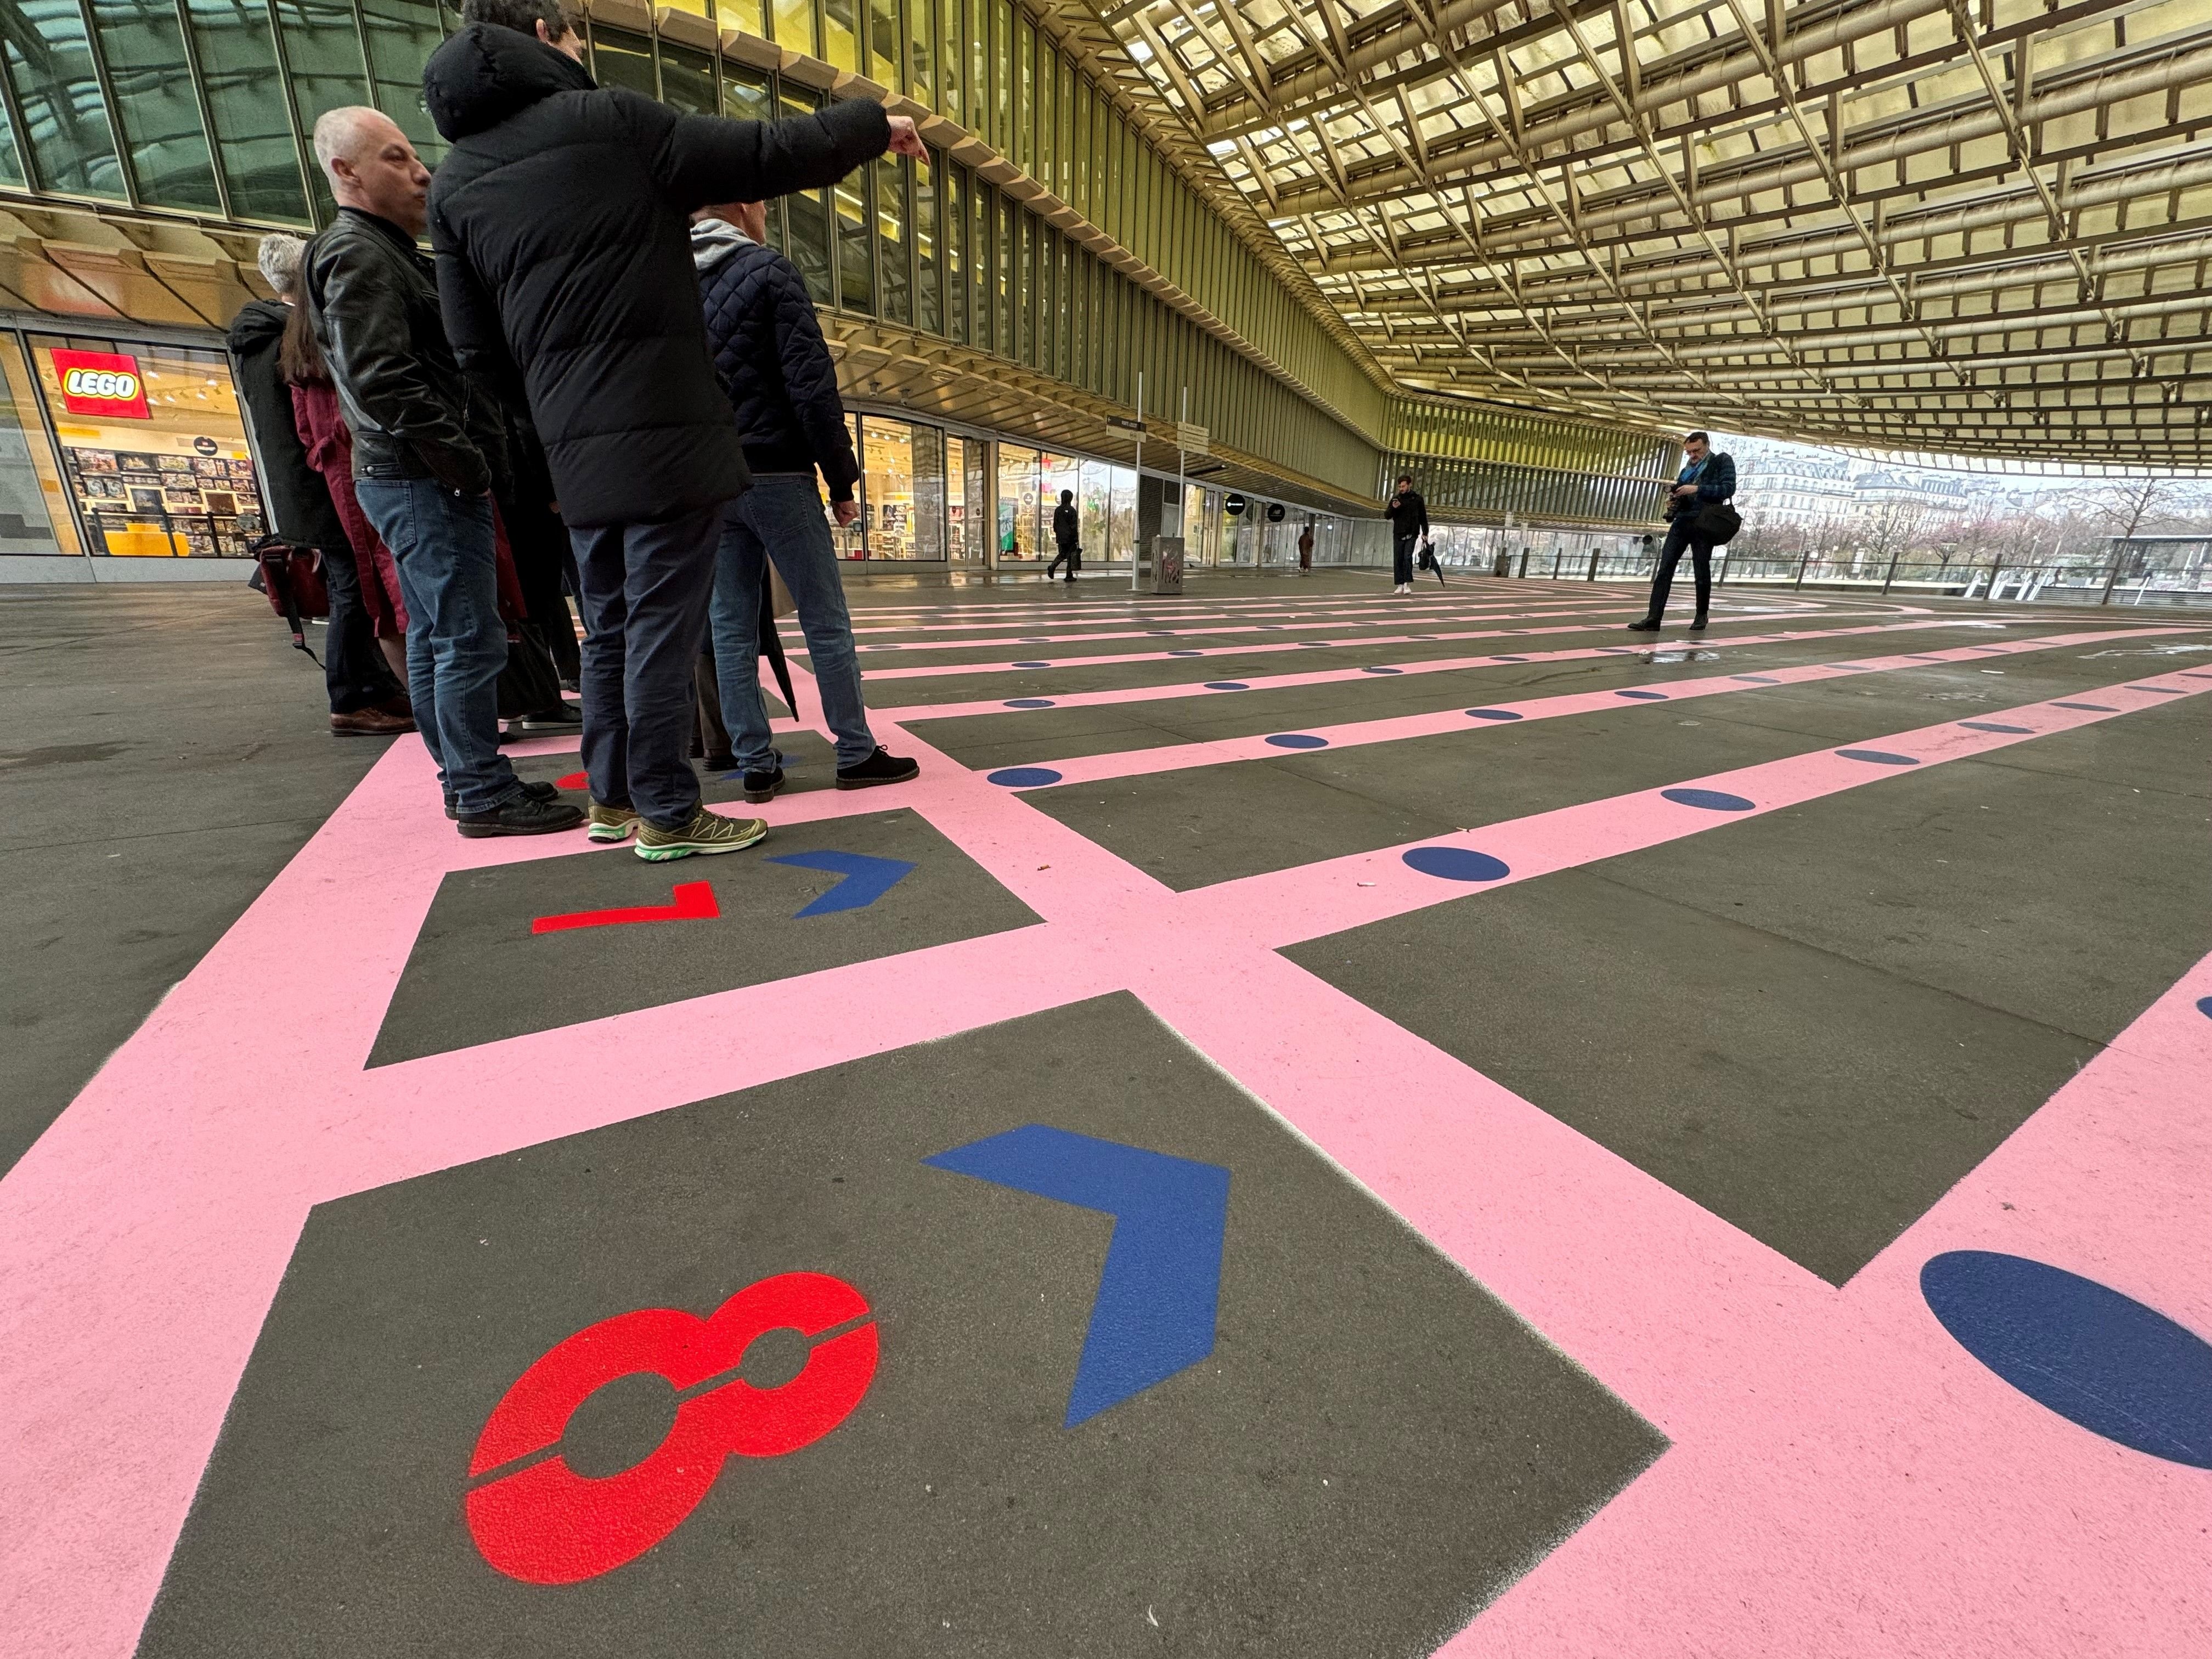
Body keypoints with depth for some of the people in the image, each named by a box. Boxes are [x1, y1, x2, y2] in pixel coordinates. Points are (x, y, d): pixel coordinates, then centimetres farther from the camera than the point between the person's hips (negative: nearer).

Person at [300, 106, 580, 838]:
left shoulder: (383, 252, 23)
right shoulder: (359, 255, -9)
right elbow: (380, 379, -19)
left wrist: (460, 459, 11)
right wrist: (464, 460, -17)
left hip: (412, 479, 11)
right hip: (423, 480, -11)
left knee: (433, 637, 12)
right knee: (469, 640, -10)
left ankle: (466, 778, 21)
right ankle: (484, 795, -4)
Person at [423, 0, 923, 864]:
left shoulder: (454, 180, 14)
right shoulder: (607, 119, -1)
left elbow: (477, 347, 13)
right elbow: (772, 153, 0)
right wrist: (874, 121, 14)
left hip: (573, 448, 7)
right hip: (667, 432, -6)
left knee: (609, 627, 15)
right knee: (663, 628, -4)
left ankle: (613, 796, 24)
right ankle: (667, 814, 2)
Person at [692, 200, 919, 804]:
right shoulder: (768, 270, -2)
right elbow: (811, 381, -11)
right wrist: (841, 477, -8)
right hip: (776, 474, -6)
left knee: (731, 626, 5)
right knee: (826, 622, -1)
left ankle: (756, 764, 7)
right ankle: (856, 753, 2)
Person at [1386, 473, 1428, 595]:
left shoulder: (1417, 498, 3)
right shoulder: (1395, 499, 8)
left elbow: (1423, 516, 9)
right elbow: (1387, 515, 4)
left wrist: (1425, 532, 7)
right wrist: (1393, 508, -16)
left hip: (1411, 534, -3)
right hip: (1398, 534, 3)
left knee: (1408, 557, -14)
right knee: (1398, 560, 0)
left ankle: (1407, 584, -10)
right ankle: (1400, 585, 6)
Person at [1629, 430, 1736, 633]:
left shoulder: (1723, 461, 5)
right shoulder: (1688, 469, 21)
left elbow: (1729, 488, -7)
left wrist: (1697, 489, -15)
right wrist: (1673, 501, 4)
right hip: (1681, 522, 5)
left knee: (1702, 571, 2)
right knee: (1664, 569, -8)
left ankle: (1701, 615, 16)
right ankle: (1653, 618, -14)